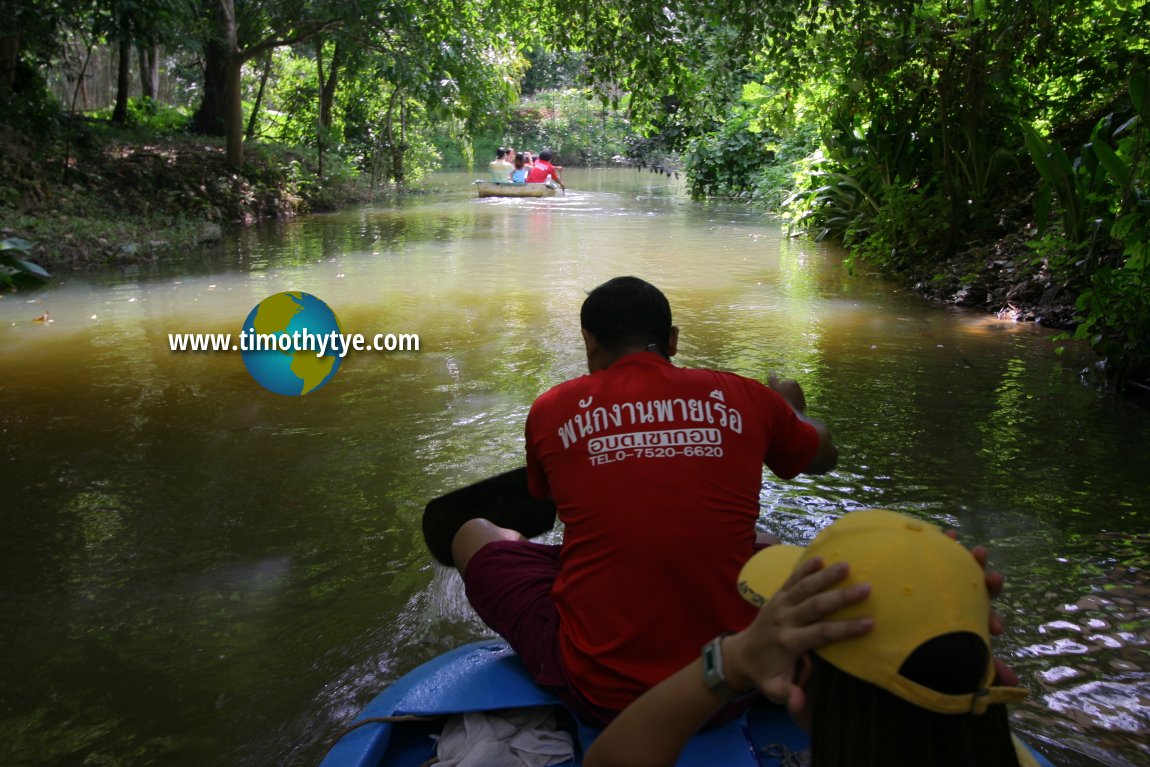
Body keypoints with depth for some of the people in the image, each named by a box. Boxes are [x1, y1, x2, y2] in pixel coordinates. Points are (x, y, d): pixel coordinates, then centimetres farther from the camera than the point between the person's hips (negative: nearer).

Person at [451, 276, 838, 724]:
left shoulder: (551, 409, -3)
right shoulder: (744, 398, -2)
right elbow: (824, 457, 20)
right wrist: (792, 409, 42)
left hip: (597, 695, -2)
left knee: (472, 534, 19)